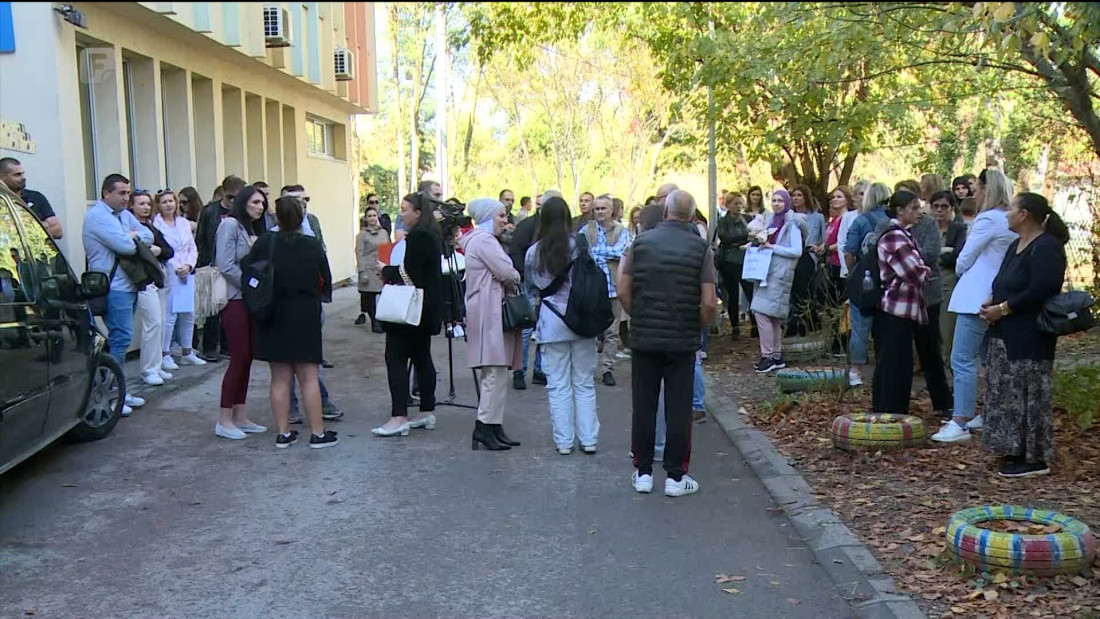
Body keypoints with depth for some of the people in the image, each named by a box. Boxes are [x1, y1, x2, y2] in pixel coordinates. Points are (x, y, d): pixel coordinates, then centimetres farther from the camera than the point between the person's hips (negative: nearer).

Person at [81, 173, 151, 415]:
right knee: (120, 338, -12)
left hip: (128, 285, 9)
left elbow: (149, 235, 11)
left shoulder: (124, 215, 17)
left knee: (121, 338, 13)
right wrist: (136, 239, 1)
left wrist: (132, 236, -8)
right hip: (114, 288, -9)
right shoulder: (97, 215, -11)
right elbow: (125, 246, -20)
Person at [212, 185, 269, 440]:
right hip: (234, 300, -8)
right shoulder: (230, 225, -7)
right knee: (239, 358, -6)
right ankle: (225, 420, 2)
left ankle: (240, 416, 15)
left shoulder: (254, 230, 16)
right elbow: (226, 265, -16)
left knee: (247, 357, 8)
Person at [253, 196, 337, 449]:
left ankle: (283, 433, 12)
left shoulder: (264, 244, -6)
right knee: (309, 377, 4)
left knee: (280, 378, 9)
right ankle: (317, 432, 7)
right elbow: (326, 283, 0)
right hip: (305, 318, -1)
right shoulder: (313, 246, -7)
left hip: (274, 319, 1)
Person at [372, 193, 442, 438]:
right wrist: (391, 272, 11)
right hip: (426, 309, 11)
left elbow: (409, 273, -22)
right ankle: (427, 413, 20)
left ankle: (399, 417, -10)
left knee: (396, 358, -8)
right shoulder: (431, 235, 15)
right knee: (422, 358, 14)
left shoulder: (417, 237, -17)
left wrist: (386, 270, -6)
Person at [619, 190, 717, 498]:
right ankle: (675, 477, 10)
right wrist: (697, 327, 7)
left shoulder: (641, 242, -2)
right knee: (678, 409, 5)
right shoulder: (700, 247, -6)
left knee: (643, 406, 10)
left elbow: (623, 290, -2)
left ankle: (643, 472, 17)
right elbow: (709, 302, -11)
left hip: (644, 338, 1)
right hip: (682, 341, -1)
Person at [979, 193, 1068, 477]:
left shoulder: (1047, 247, -14)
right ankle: (1016, 451, 21)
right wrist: (991, 303, 2)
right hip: (1006, 334, 10)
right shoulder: (1016, 246, 15)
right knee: (1007, 393, 12)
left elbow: (1039, 292, -22)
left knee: (1030, 395, -5)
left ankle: (1036, 459, 3)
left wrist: (1002, 309, -17)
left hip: (1030, 337, -10)